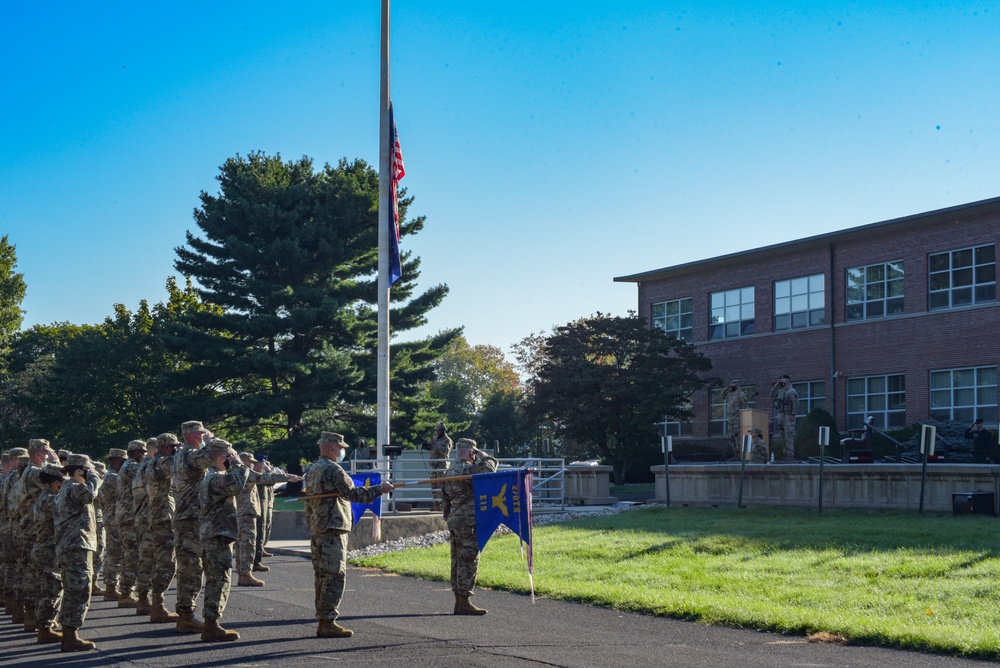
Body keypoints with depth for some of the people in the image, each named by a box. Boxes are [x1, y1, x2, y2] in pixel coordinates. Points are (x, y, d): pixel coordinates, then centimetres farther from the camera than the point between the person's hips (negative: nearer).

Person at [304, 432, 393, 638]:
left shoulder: (312, 471, 18)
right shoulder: (332, 470, -13)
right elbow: (353, 493, -19)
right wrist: (380, 489, -14)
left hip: (317, 531, 10)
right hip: (332, 530, -10)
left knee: (322, 577, 12)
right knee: (334, 576, -8)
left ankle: (323, 620, 15)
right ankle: (328, 622, -9)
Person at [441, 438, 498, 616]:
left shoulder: (450, 471, 15)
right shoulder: (467, 469, -15)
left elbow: (445, 497, 19)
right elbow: (490, 468, -21)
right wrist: (483, 455, -3)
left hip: (454, 522, 9)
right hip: (468, 523, -9)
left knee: (458, 561, 12)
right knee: (469, 562, -6)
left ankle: (459, 601, 16)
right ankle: (464, 602, -7)